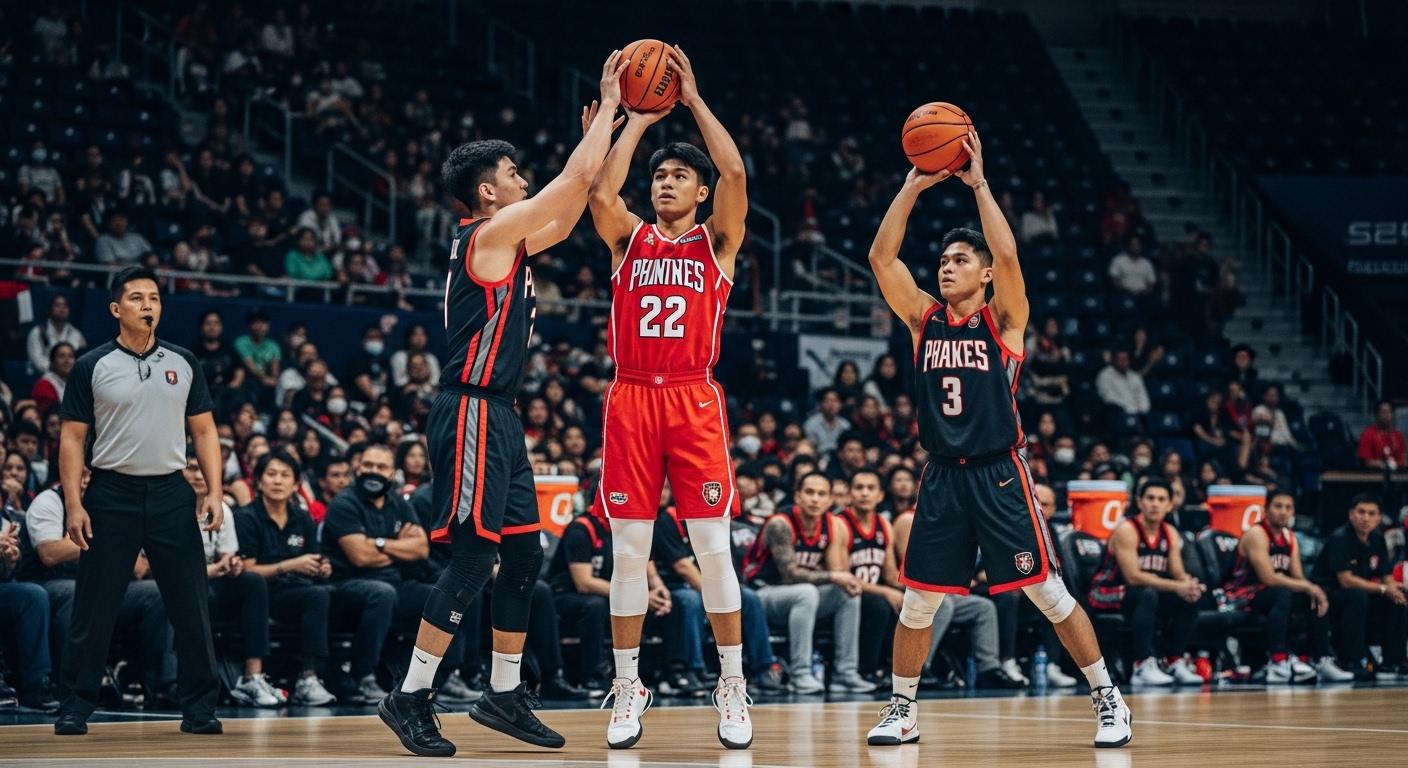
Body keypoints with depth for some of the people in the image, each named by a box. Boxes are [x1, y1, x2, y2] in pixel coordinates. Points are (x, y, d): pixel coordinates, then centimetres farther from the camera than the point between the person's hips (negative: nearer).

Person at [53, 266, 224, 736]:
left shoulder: (184, 364, 8)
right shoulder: (92, 367, 1)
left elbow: (203, 432, 11)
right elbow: (72, 438, 1)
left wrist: (214, 491, -1)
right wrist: (73, 504, -8)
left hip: (171, 493, 2)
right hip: (111, 495, -2)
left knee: (190, 608, 1)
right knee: (94, 609, 0)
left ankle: (199, 709, 9)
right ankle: (76, 706, 9)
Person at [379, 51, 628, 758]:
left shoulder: (507, 241, 16)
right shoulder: (491, 234, -11)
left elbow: (566, 217, 27)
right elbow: (576, 178, -12)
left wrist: (603, 123, 24)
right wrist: (609, 103, -2)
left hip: (498, 418, 10)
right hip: (471, 415, -10)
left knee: (523, 556, 11)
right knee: (473, 558, -10)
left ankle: (504, 694, 18)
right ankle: (411, 698, -7)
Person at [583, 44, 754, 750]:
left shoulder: (717, 241, 8)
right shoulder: (629, 239, 12)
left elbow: (734, 174, -8)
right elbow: (600, 194, -8)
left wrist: (694, 99, -3)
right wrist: (637, 120, 0)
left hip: (693, 400, -2)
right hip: (631, 400, 2)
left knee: (713, 547, -3)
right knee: (628, 551, 2)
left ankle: (732, 687, 6)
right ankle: (627, 688, 10)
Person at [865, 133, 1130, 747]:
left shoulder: (1003, 320, -1)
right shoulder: (923, 318, 8)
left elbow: (1007, 255, -18)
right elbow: (881, 257, -1)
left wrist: (978, 183, -15)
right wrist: (913, 187, -5)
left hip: (999, 474, -3)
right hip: (942, 477, 3)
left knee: (1048, 593, -2)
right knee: (917, 603, 4)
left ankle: (1108, 701, 7)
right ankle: (902, 712, 18)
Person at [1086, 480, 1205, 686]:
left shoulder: (1170, 534, 5)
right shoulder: (1127, 531, -19)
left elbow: (1179, 574, 1)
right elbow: (1133, 577, -27)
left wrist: (1189, 585, -25)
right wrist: (1177, 587, -32)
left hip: (1144, 593, 8)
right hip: (1106, 594, -7)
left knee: (1189, 599, -10)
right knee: (1148, 595, -36)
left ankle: (1175, 662, -2)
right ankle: (1143, 667, -36)